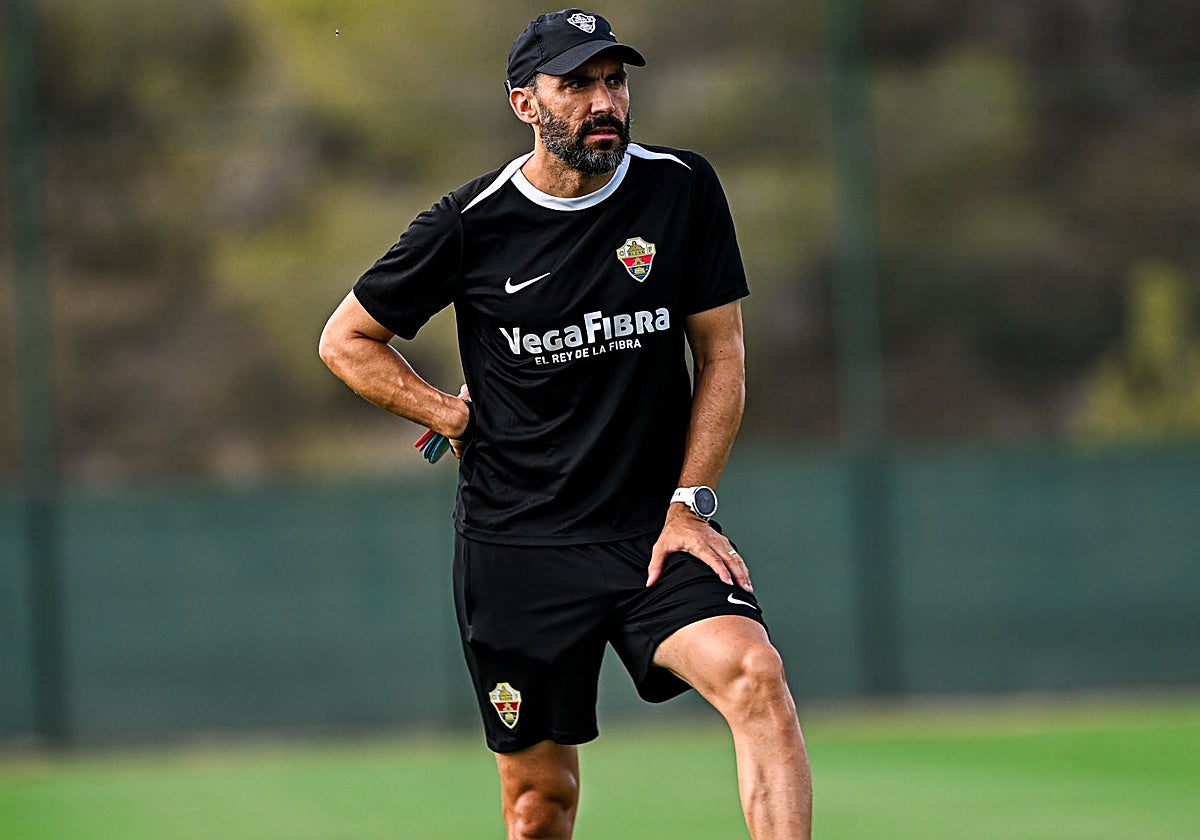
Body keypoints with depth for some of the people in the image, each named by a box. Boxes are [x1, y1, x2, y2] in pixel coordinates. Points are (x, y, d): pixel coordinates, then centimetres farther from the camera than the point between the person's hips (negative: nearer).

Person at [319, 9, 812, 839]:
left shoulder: (683, 189, -1)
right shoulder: (471, 225, -4)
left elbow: (723, 356, 3)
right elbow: (346, 341, 9)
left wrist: (690, 505, -5)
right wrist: (453, 415, -2)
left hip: (657, 527, 0)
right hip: (517, 546, 0)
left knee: (754, 674, -27)